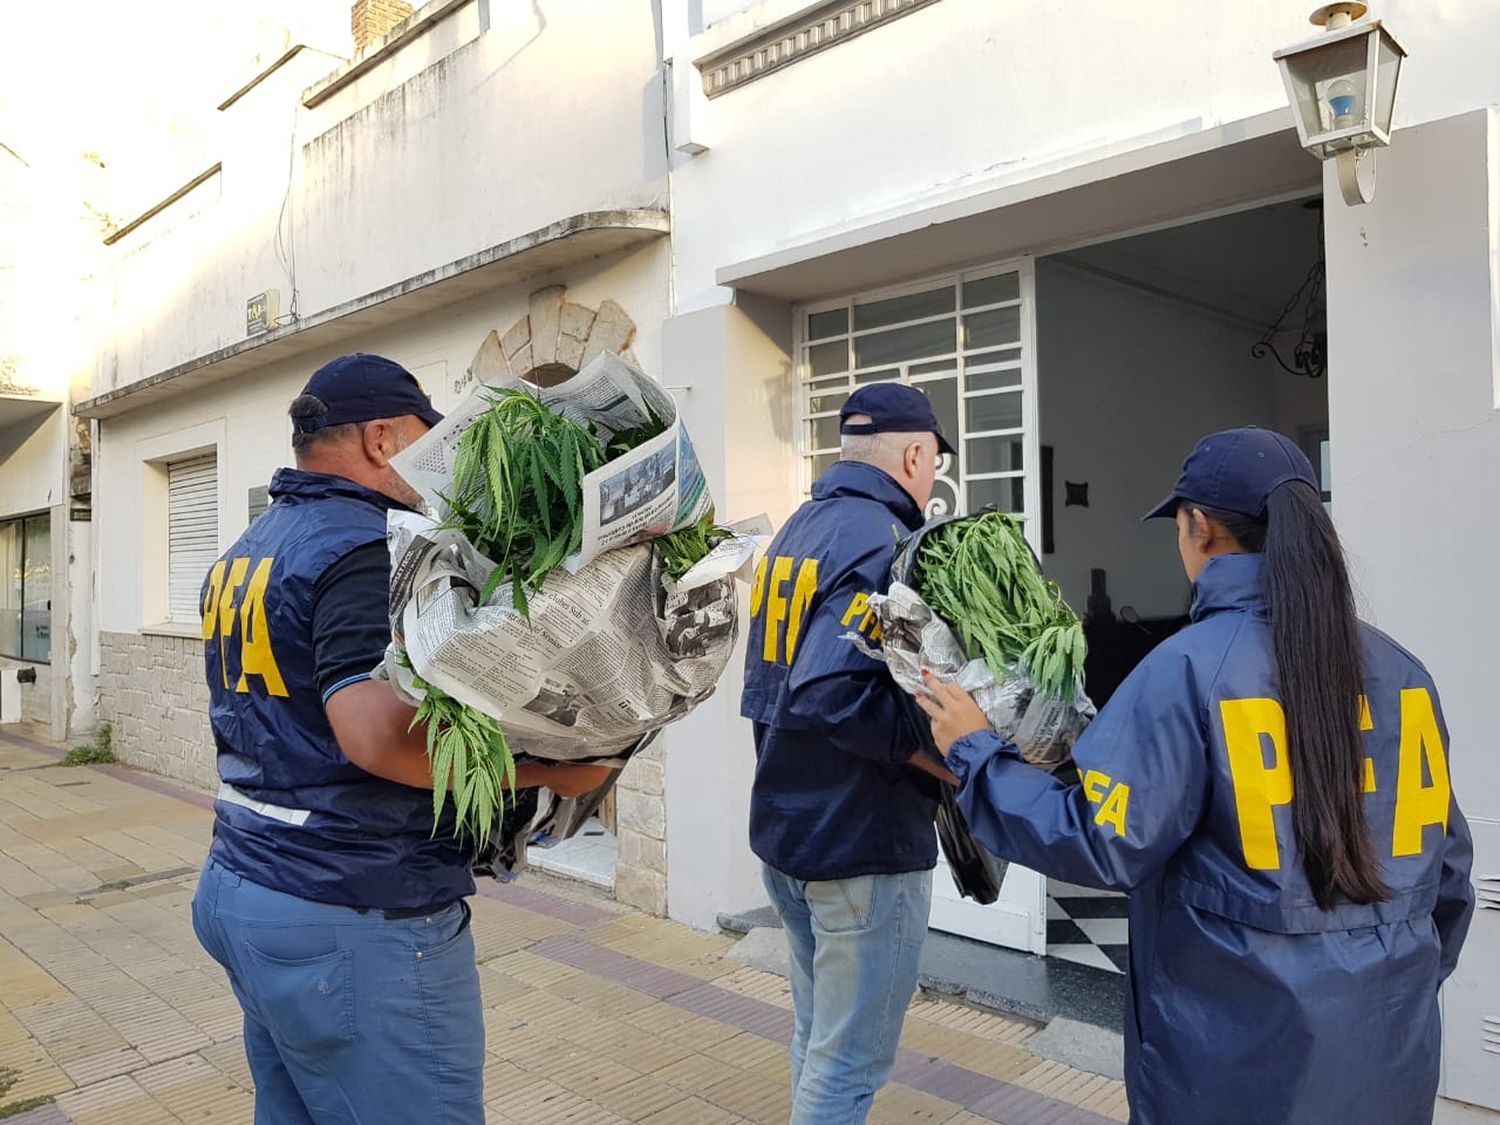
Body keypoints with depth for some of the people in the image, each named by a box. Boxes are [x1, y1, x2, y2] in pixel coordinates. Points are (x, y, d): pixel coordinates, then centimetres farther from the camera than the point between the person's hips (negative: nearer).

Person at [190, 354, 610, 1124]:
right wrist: (549, 767, -24)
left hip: (241, 887, 10)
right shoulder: (366, 549, -19)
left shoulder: (246, 550, 12)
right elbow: (380, 731, -31)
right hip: (354, 923, -9)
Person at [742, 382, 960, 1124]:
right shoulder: (881, 540, -18)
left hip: (783, 827, 9)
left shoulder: (797, 529, 10)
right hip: (862, 840, -9)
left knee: (818, 1038, 22)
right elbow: (831, 694, -29)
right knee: (849, 1062, 6)